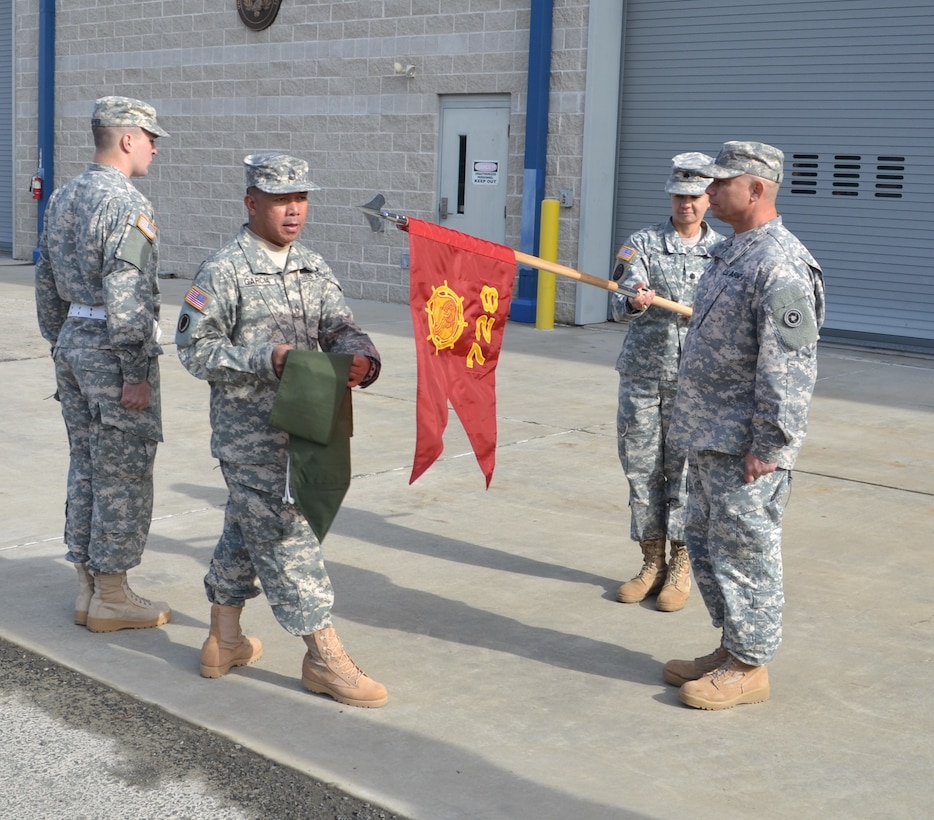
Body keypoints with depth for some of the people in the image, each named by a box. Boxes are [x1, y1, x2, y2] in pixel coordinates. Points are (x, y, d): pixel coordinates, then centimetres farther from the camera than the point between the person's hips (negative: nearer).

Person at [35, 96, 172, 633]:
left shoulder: (64, 197, 12)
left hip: (72, 342, 9)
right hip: (111, 349, -9)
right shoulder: (126, 204, -16)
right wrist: (136, 371, -19)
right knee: (123, 477, -1)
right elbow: (126, 296, -22)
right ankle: (111, 598, 7)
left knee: (86, 470, 15)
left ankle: (89, 587, 23)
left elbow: (47, 285, 18)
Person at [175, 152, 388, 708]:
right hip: (249, 429, -7)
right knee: (286, 535, -5)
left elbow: (340, 328, 5)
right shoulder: (224, 271, -10)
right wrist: (267, 359, -21)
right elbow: (196, 348, -10)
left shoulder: (314, 268, 10)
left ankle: (225, 642, 31)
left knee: (247, 530, 17)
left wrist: (361, 357, -18)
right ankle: (325, 656, 2)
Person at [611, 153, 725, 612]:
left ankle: (681, 569, 16)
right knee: (641, 472, 6)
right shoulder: (642, 244, 1)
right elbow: (618, 306, -12)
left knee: (684, 474, 3)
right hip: (642, 377, 0)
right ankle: (652, 564, 20)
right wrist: (633, 302, -32)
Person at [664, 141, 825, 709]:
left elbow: (788, 366, -22)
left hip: (745, 446, -11)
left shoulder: (779, 265, -18)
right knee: (705, 542, 17)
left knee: (744, 550, -1)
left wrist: (767, 445, -22)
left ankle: (750, 666, 12)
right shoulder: (733, 253, 15)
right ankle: (731, 647, 30)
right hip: (710, 437, 11)